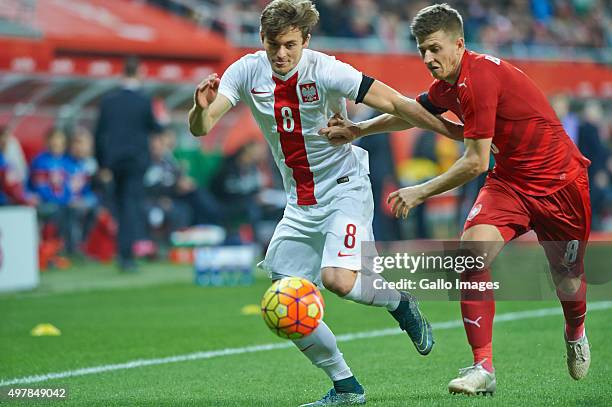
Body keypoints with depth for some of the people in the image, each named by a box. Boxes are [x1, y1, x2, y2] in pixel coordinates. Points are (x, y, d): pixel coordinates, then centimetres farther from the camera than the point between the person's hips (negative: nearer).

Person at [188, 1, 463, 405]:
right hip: (300, 202, 6)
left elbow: (396, 104, -16)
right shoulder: (247, 71, -7)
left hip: (344, 188, -5)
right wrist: (202, 107, -37)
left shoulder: (325, 71, -19)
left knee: (337, 278, -27)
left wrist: (460, 133, -17)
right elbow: (200, 128, -13)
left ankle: (400, 303, 6)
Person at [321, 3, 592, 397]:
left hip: (558, 180, -7)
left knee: (568, 283, 4)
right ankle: (483, 368, -16)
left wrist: (420, 192, -15)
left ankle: (576, 334, 42)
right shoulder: (448, 86, 2)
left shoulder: (480, 77, -26)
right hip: (510, 179, 7)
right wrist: (359, 129, 15)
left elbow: (475, 162, -24)